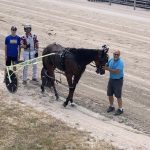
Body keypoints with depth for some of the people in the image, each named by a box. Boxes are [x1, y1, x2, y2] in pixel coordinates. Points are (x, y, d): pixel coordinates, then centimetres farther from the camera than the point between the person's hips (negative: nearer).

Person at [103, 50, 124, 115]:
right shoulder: (111, 60, 1)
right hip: (111, 79, 7)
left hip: (118, 80, -7)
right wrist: (102, 66, -10)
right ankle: (111, 106, 33)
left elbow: (117, 71, -29)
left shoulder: (120, 62, -21)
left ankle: (120, 109, 12)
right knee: (109, 94, 14)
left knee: (118, 96, -1)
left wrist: (108, 69, -30)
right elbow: (106, 65, 13)